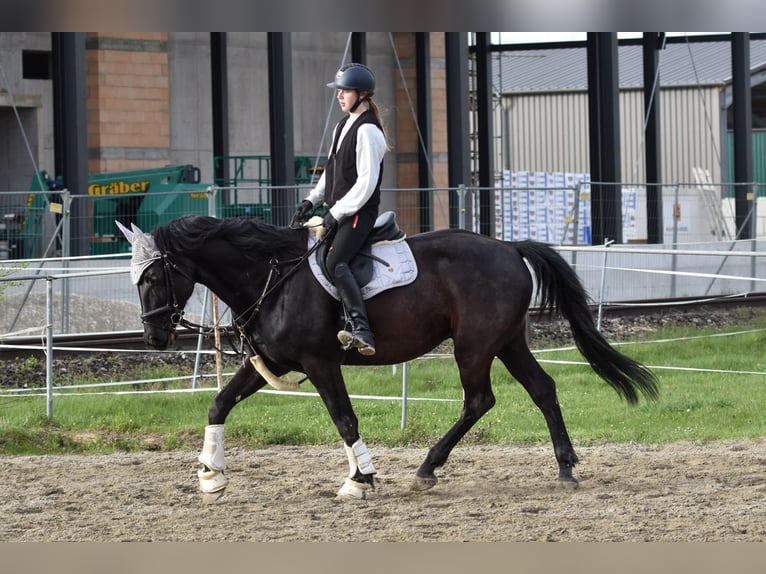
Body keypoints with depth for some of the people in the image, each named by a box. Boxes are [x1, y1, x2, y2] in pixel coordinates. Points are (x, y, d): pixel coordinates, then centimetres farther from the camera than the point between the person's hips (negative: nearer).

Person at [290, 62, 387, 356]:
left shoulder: (368, 131, -13)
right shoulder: (343, 126, 16)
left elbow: (366, 182, -18)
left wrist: (337, 212, -17)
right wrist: (312, 200, 10)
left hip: (359, 211, -10)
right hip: (338, 210, 10)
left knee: (335, 261, -28)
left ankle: (360, 328, -37)